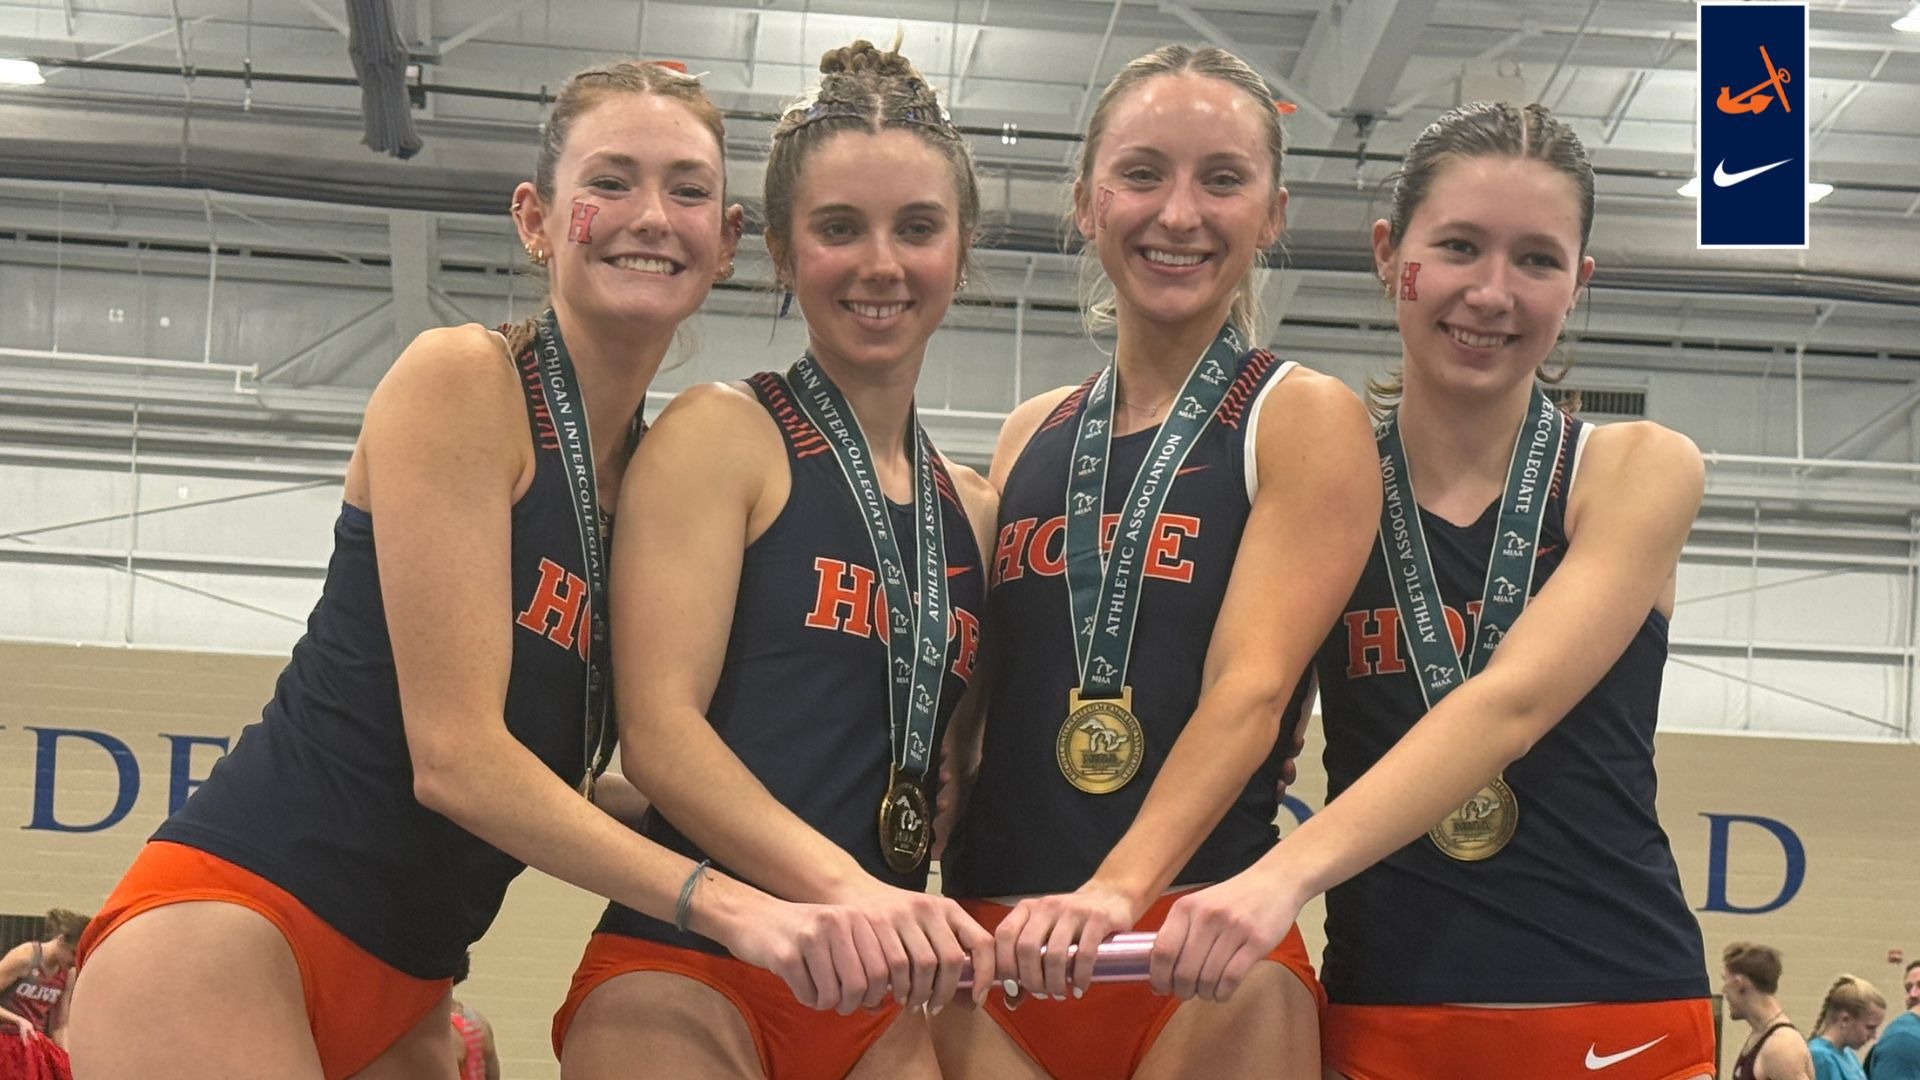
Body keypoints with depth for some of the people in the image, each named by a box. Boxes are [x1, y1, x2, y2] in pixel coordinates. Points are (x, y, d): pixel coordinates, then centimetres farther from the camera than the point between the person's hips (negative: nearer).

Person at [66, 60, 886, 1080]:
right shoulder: (461, 378, -11)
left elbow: (559, 780, 10)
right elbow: (454, 753, -17)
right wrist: (724, 900, -23)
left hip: (404, 993, 7)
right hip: (228, 932, -7)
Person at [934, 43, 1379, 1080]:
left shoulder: (1304, 417, -1)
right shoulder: (1029, 438, 12)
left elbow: (1250, 689, -15)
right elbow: (969, 700, 13)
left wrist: (1117, 892, -29)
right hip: (987, 951, 4)